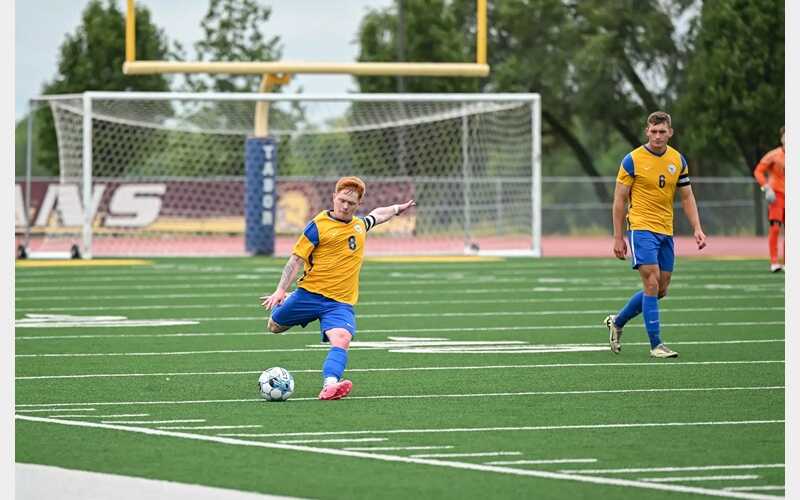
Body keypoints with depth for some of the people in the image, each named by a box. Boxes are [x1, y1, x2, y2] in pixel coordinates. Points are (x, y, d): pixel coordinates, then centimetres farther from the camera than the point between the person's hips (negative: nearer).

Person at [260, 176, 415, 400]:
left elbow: (377, 215, 38)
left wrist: (397, 208, 52)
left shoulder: (360, 225, 12)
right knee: (274, 326, 12)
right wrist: (280, 291, -15)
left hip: (341, 302, 2)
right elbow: (296, 260, -6)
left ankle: (330, 385, -45)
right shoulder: (318, 226, -5)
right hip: (310, 293, -2)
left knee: (341, 340, -26)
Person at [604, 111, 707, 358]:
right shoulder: (633, 160, -7)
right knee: (652, 283, -15)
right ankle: (656, 345, -11)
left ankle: (617, 321, 29)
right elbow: (619, 200, -4)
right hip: (641, 227, -6)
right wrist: (618, 238, -6)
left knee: (660, 290, 9)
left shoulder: (678, 160, 7)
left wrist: (697, 229, 1)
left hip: (665, 232, 6)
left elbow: (687, 198, 13)